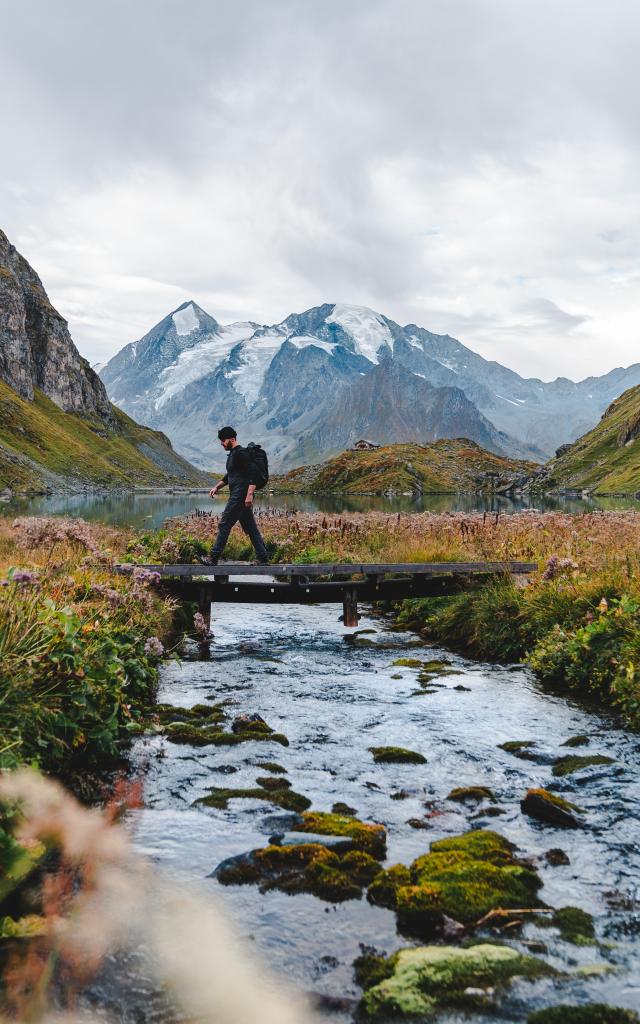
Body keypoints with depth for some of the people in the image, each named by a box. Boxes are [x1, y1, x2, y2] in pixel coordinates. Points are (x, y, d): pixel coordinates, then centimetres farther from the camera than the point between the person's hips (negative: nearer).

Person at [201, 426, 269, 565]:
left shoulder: (241, 453, -12)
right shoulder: (232, 454, 20)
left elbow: (253, 474, -20)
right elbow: (229, 476, 32)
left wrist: (249, 495, -27)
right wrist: (217, 487, 20)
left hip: (240, 496, -10)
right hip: (238, 496, 10)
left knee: (224, 525, -8)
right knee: (250, 528, 9)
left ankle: (214, 559, -6)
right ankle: (263, 559, 10)